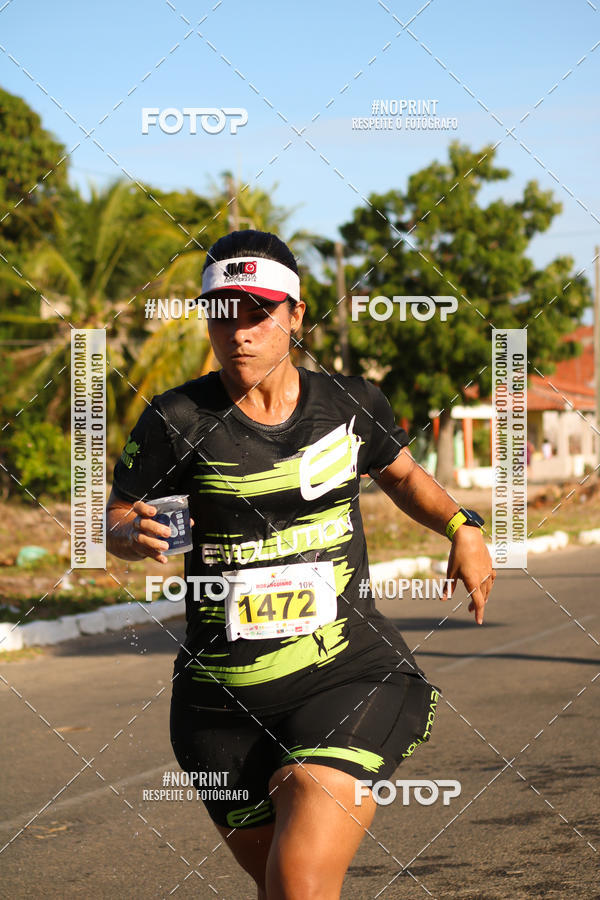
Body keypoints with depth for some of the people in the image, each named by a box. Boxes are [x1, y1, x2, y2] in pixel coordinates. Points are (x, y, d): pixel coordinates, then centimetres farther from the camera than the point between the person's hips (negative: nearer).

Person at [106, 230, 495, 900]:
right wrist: (134, 533, -17)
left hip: (348, 676, -1)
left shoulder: (351, 405, 2)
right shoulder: (177, 420, -5)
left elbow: (402, 475, 23)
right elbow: (116, 518, 6)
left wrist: (461, 526, 6)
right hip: (223, 701, 1)